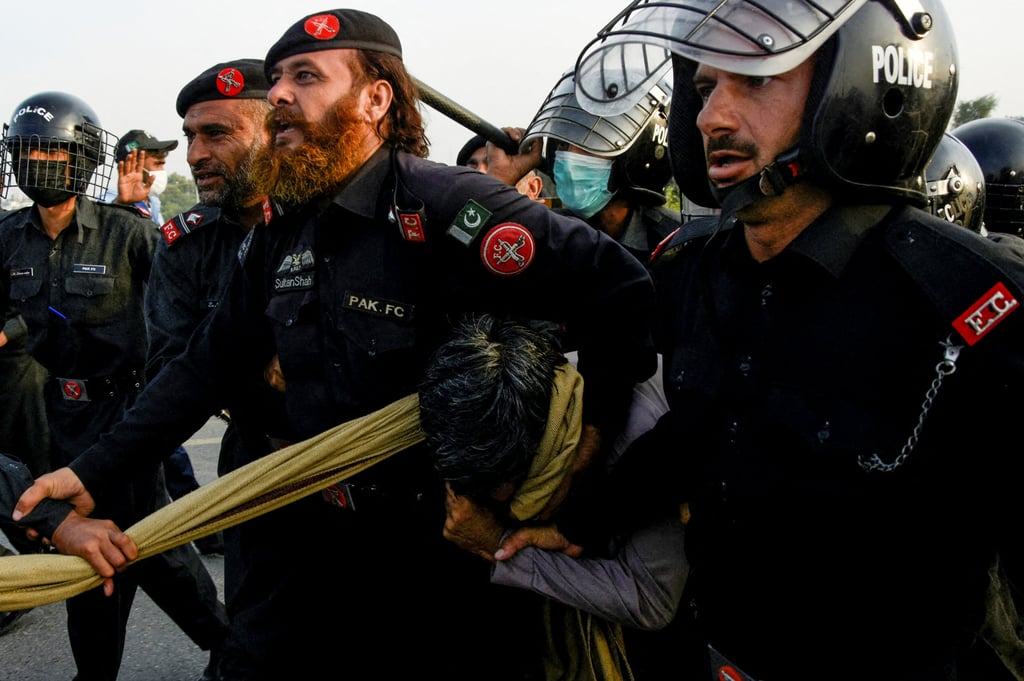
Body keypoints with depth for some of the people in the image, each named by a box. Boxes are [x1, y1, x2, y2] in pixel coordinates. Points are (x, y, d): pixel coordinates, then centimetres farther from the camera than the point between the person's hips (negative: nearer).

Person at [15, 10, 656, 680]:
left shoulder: (441, 207, -20)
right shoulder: (280, 239, 5)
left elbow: (622, 290, -24)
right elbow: (207, 367, 10)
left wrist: (586, 437, -19)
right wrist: (91, 471, 5)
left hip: (441, 549, -6)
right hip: (309, 541, 7)